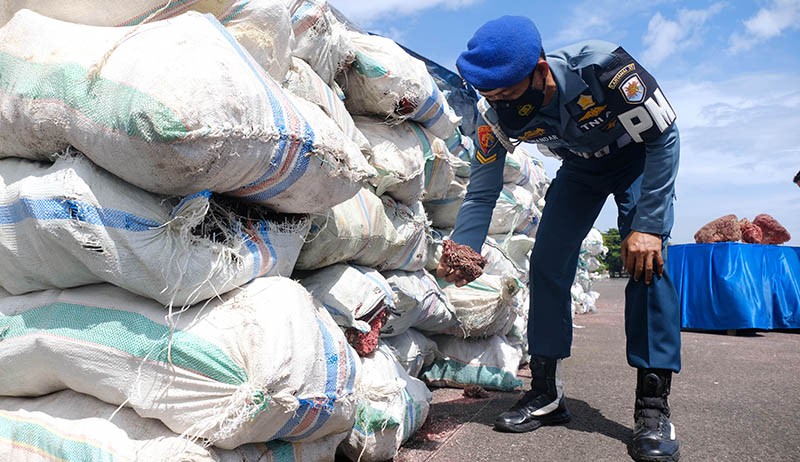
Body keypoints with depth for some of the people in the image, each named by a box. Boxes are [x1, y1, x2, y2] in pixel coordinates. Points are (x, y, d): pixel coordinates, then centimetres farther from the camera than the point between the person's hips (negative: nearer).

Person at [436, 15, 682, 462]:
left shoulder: (603, 67, -38)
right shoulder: (498, 116, -26)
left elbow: (664, 137, -28)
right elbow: (482, 192, -19)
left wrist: (648, 224, -32)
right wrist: (462, 250, -37)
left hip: (638, 155, -3)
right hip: (580, 166, 4)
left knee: (648, 257, -24)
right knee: (547, 263, -7)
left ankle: (653, 407, -17)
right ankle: (547, 393, 4)